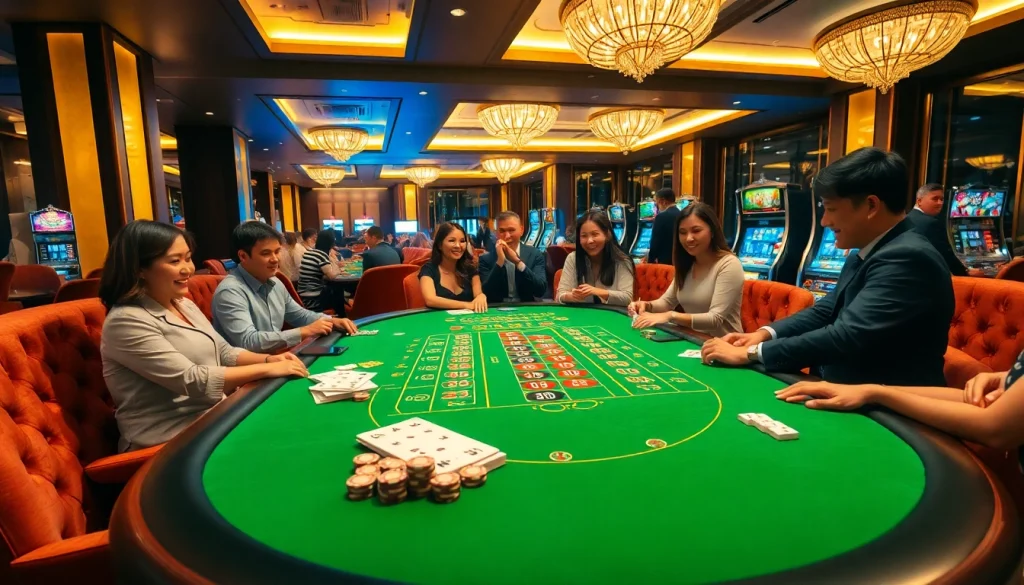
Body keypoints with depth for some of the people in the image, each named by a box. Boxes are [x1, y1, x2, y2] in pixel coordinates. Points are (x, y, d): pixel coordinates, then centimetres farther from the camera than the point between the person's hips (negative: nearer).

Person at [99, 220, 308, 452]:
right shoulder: (126, 321, -16)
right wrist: (268, 368, -21)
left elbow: (225, 353, 12)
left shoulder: (185, 305, 10)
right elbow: (192, 381, -22)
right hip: (172, 441, -7)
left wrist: (269, 358, -7)